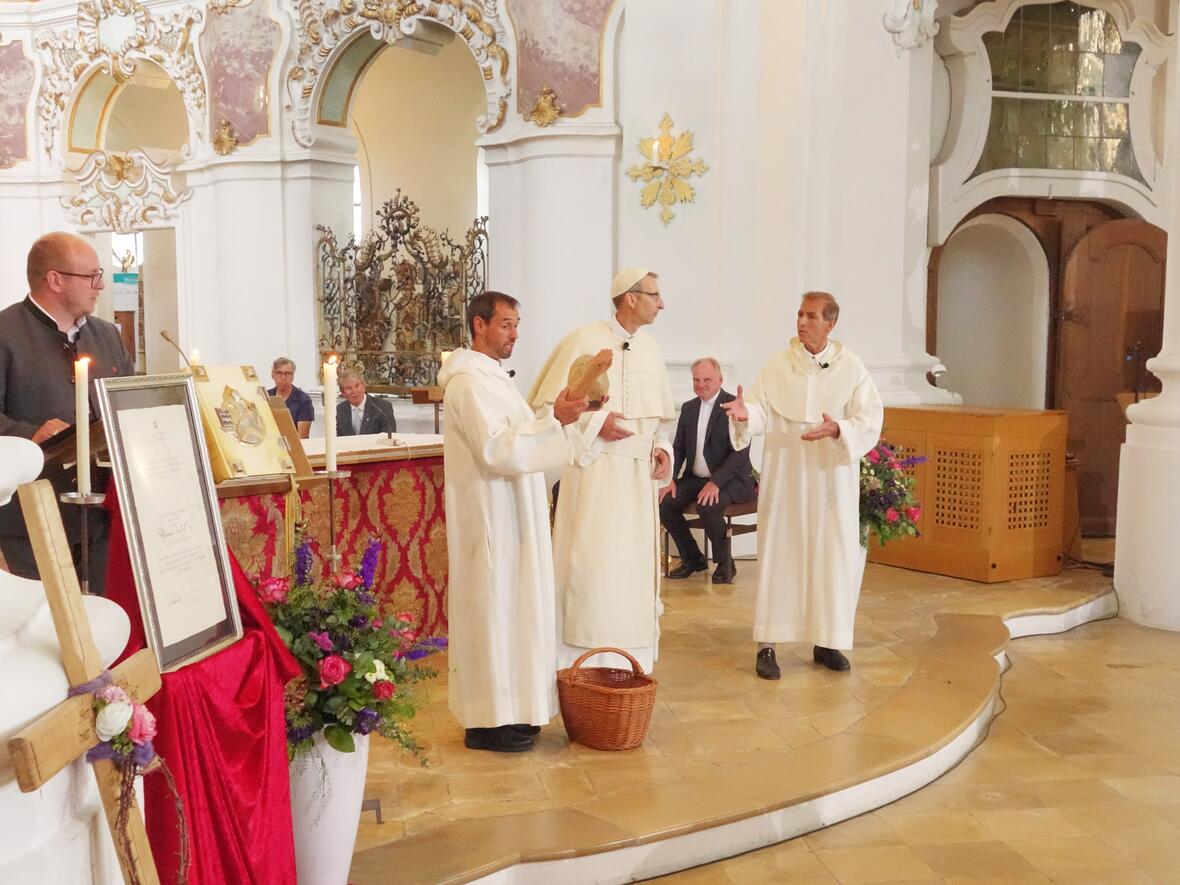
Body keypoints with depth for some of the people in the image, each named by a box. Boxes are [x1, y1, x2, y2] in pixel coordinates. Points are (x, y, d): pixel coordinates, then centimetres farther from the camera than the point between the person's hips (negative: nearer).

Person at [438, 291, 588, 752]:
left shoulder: (491, 376, 16)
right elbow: (497, 450, -25)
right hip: (489, 517, -10)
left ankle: (505, 707, 24)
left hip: (506, 515, 10)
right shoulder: (470, 381, -17)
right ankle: (488, 721, 5)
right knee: (493, 609, -4)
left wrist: (557, 419, 11)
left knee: (508, 606, 14)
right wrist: (555, 421, -24)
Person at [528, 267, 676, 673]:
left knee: (635, 565, 10)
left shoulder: (650, 348, 10)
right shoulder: (584, 340, -8)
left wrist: (662, 446, 2)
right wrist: (595, 422, -17)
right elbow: (546, 404, -8)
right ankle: (581, 661, 4)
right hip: (594, 468, -6)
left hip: (638, 473, 6)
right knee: (589, 567, -7)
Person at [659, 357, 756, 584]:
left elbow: (740, 452, -17)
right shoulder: (689, 408, 11)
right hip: (695, 478, 7)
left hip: (729, 478, -6)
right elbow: (678, 447, 13)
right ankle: (693, 559, 5)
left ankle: (725, 563, -9)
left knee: (707, 506, -33)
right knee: (664, 503, -15)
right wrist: (671, 479, -3)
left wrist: (715, 482, -26)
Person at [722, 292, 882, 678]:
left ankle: (825, 641, 19)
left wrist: (837, 430, -24)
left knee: (833, 556, 4)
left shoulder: (851, 368, 0)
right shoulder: (779, 364, 2)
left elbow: (870, 419, -5)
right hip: (785, 476, 0)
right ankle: (767, 644, 6)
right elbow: (763, 411, -3)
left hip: (831, 477, 0)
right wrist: (746, 413, -25)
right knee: (779, 553, 1)